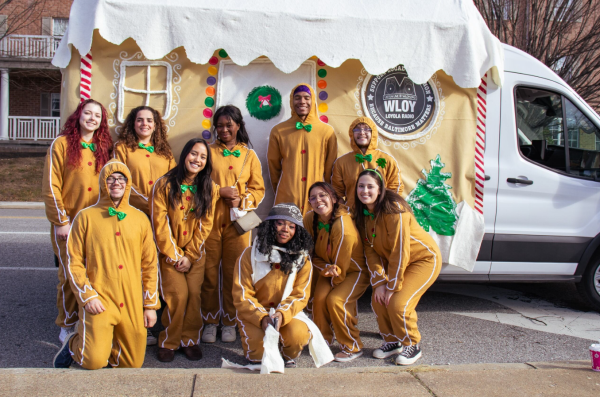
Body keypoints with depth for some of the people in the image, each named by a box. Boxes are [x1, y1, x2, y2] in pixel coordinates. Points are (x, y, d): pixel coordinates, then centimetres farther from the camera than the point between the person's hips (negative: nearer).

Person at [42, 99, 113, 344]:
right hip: (68, 223, -3)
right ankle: (67, 325, 21)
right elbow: (50, 186, -6)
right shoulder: (61, 144, -3)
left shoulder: (104, 147, 9)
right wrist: (61, 220, -10)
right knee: (70, 274, 3)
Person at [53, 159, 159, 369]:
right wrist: (87, 297, -11)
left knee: (133, 363, 5)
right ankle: (74, 344, 20)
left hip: (132, 304, 3)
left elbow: (150, 264, 9)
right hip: (99, 301, -3)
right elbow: (74, 263, -1)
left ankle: (102, 346, 34)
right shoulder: (86, 217, 0)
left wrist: (151, 304, 6)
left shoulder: (140, 219, 7)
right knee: (94, 362, -13)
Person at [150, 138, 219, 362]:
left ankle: (190, 340, 11)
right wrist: (175, 256, -10)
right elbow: (160, 223, -8)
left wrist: (190, 256, -7)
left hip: (196, 253, 2)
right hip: (169, 252, -2)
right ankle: (168, 342, 5)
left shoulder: (209, 188, 2)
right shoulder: (164, 184, -7)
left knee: (194, 294, -9)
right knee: (178, 294, -14)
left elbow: (205, 225, 0)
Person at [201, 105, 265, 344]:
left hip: (238, 220, 1)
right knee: (209, 271, 1)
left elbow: (258, 188, 8)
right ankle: (210, 321, 15)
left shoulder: (249, 155, 10)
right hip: (210, 218, 0)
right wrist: (220, 192, -10)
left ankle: (229, 322, 17)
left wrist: (241, 201, -10)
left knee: (233, 272, 3)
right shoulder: (208, 151, 8)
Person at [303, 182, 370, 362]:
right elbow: (313, 254, -4)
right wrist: (327, 269, -22)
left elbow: (340, 265, -23)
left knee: (335, 300, -25)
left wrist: (335, 280, -9)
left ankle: (353, 347, -4)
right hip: (329, 267, 5)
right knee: (319, 298, -18)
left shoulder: (343, 225, -33)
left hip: (355, 270, -5)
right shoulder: (309, 219, -13)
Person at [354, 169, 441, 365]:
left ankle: (412, 345, 5)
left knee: (398, 302, -20)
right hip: (392, 262, 7)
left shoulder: (393, 209, -27)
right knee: (378, 299, -8)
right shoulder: (363, 214, -4)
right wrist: (379, 282, -15)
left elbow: (400, 250, -27)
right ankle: (392, 341, 17)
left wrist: (392, 286, -23)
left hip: (424, 258, -7)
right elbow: (370, 250, -4)